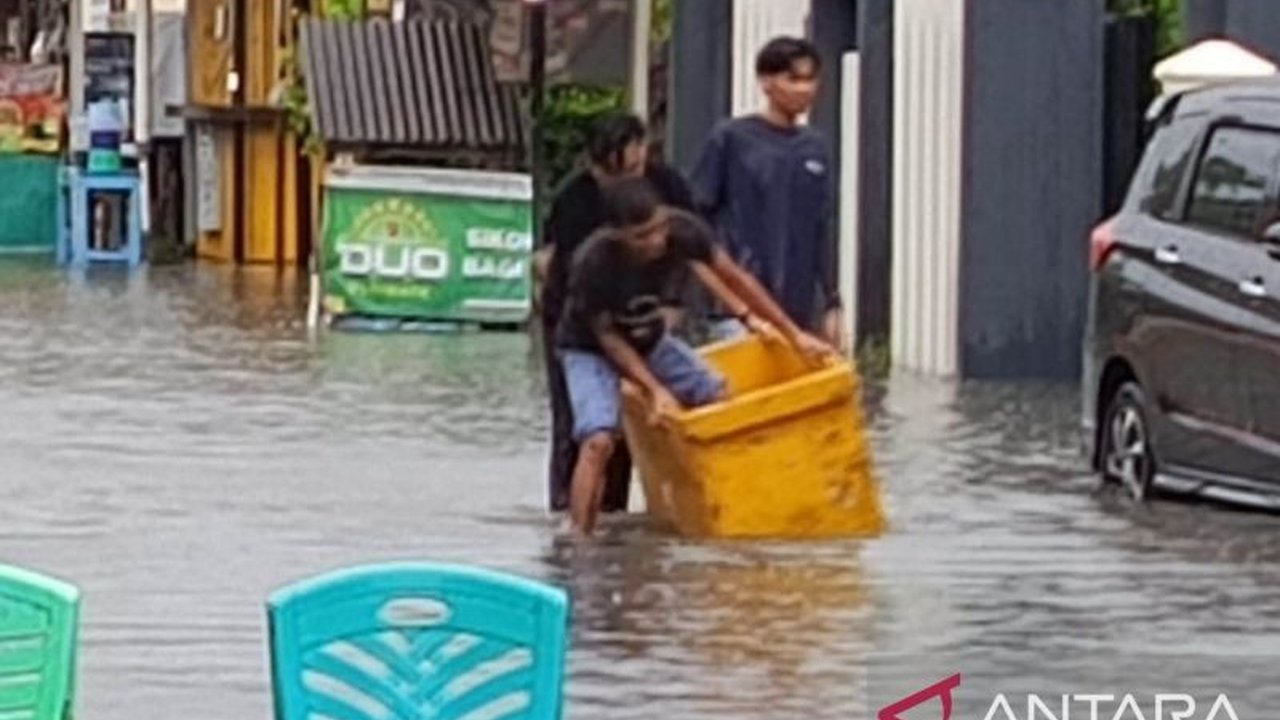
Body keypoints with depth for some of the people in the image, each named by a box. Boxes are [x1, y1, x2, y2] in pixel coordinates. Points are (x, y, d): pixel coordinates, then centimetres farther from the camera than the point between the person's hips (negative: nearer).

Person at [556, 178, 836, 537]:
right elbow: (606, 335, -21)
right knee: (599, 440, -26)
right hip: (590, 349, -5)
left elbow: (735, 278, -10)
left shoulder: (682, 231, -27)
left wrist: (794, 335, -7)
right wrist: (655, 389, -26)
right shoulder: (593, 263, -37)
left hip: (650, 339, 5)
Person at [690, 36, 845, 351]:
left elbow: (823, 230, 16)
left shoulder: (816, 150, 12)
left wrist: (831, 303, 14)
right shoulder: (731, 138, -2)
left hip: (799, 310, 5)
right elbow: (696, 212, 0)